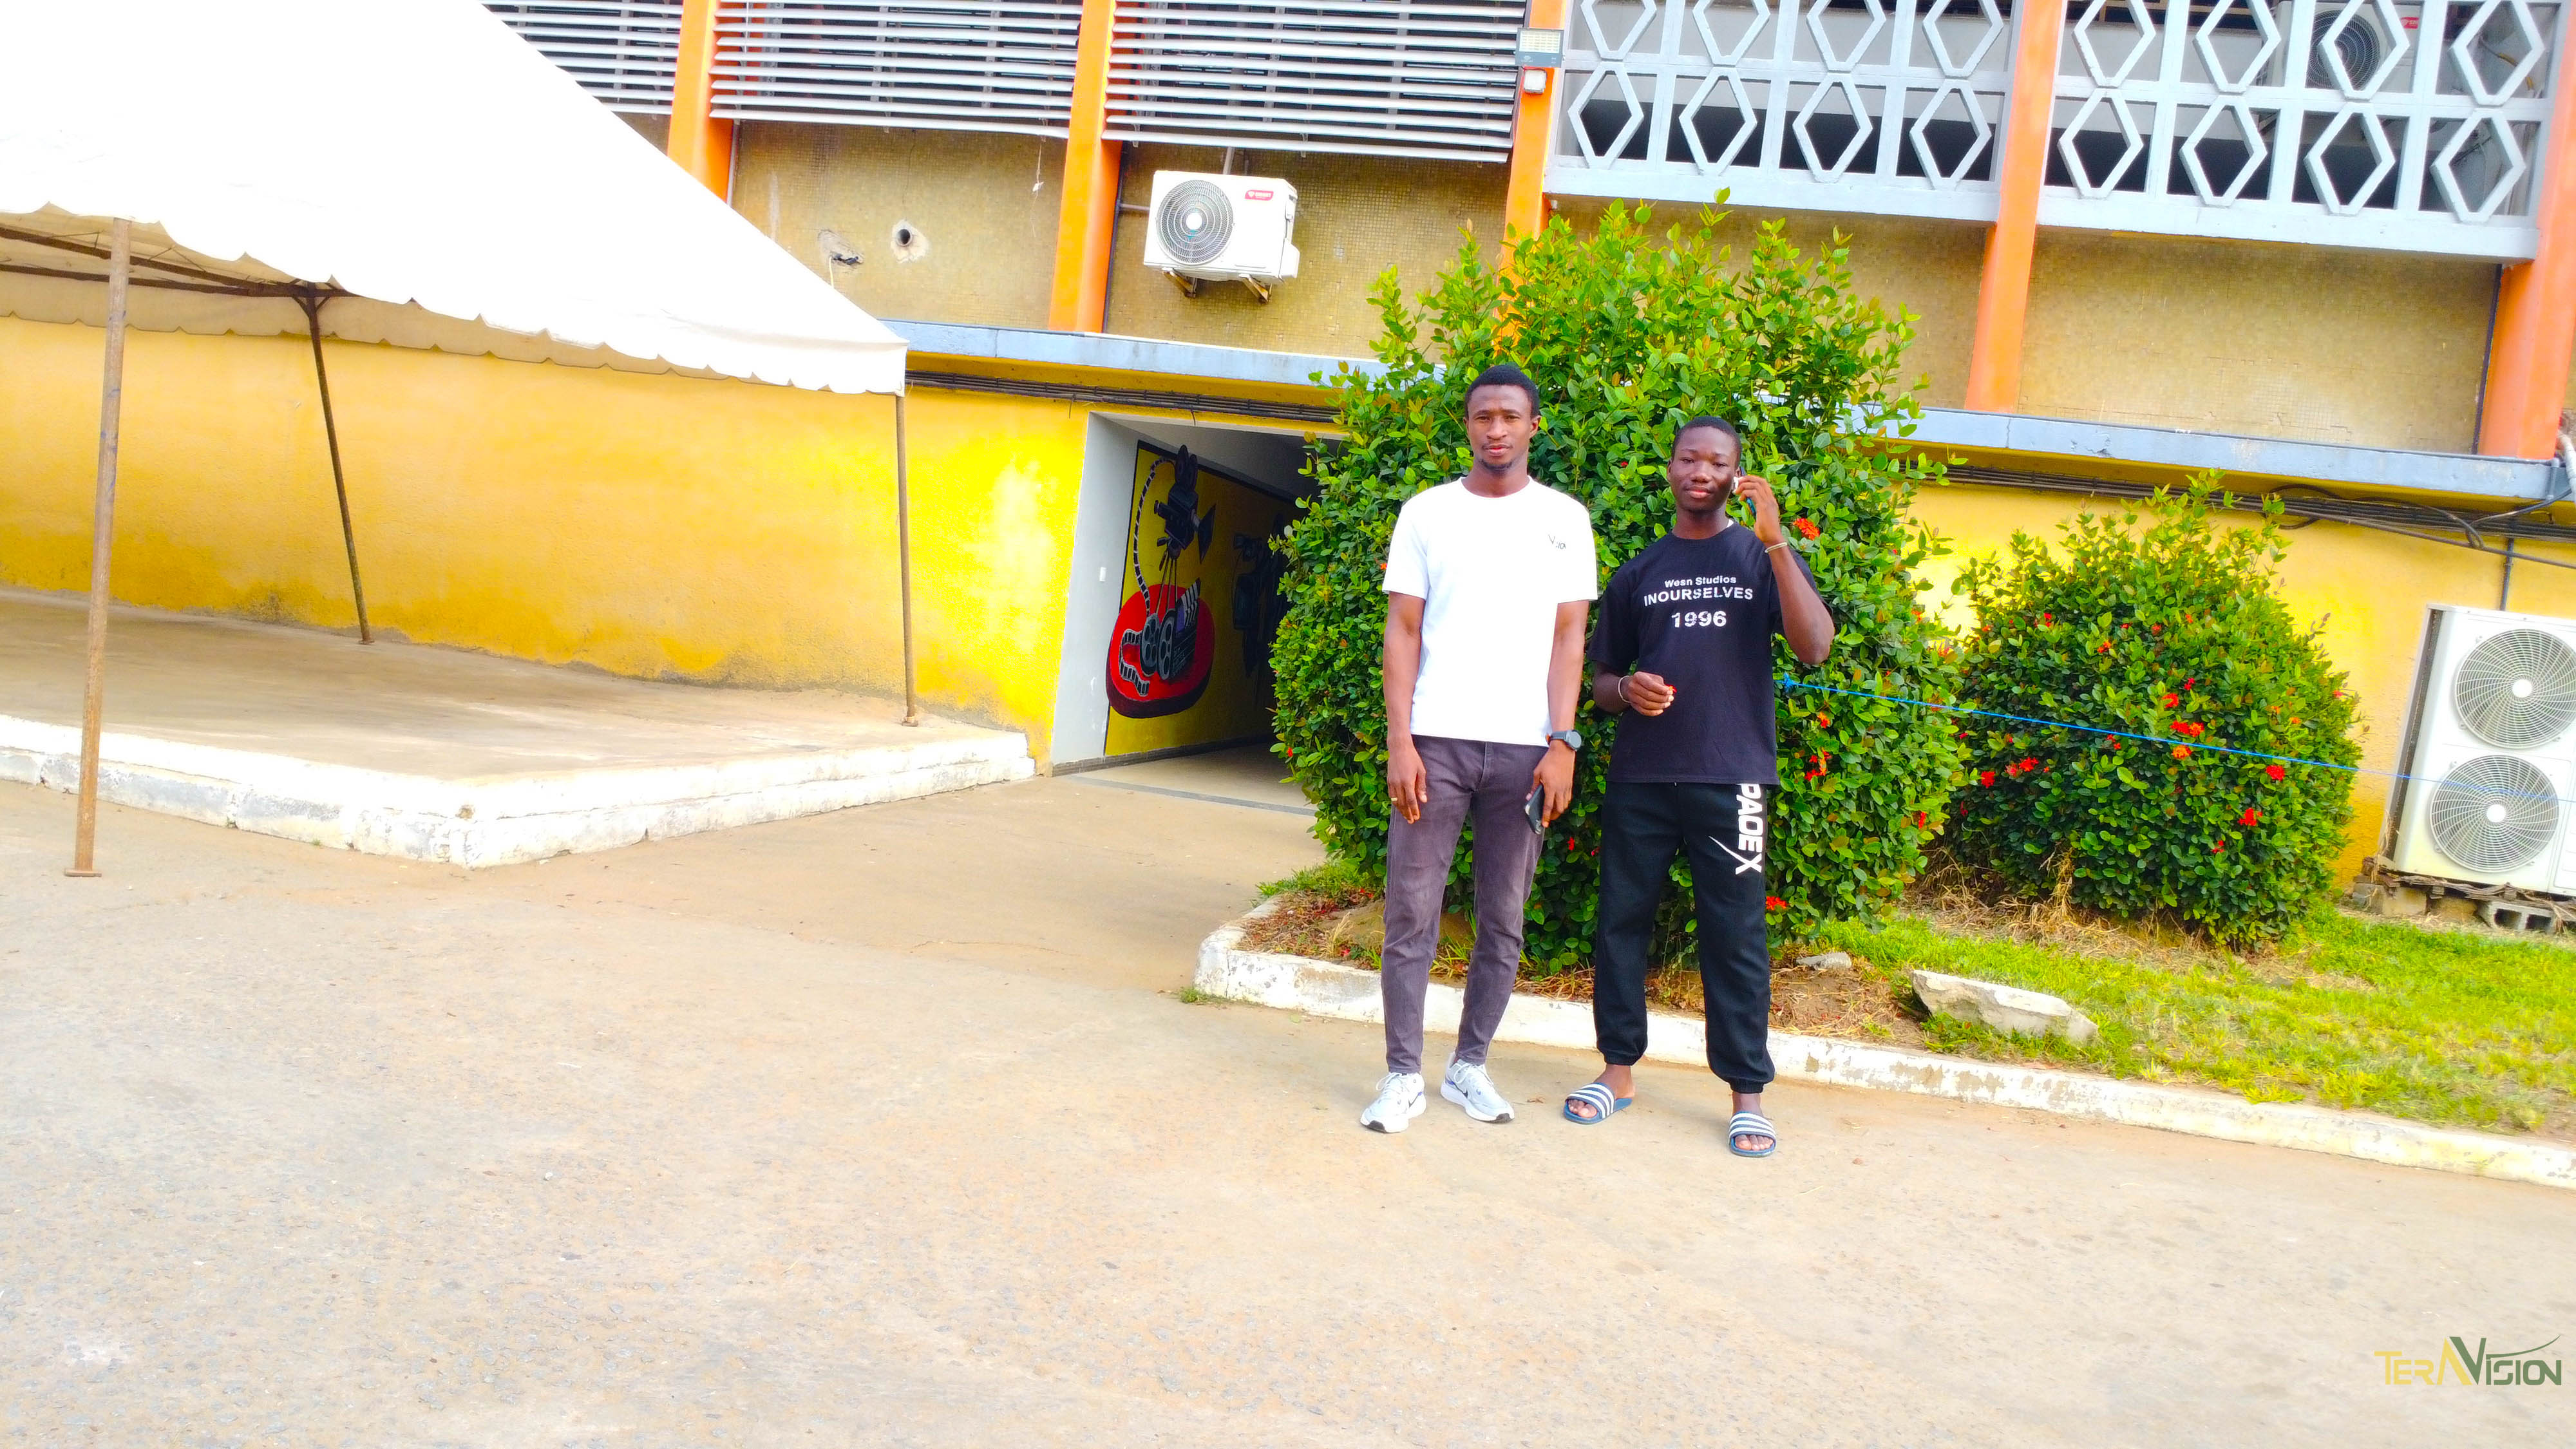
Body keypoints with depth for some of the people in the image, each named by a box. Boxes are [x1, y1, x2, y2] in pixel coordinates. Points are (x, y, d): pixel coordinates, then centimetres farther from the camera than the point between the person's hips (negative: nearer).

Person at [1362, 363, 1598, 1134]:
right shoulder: (1427, 512, 7)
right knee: (1412, 912, -2)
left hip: (1524, 746, 1)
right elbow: (1403, 629, 4)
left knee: (1503, 920, 6)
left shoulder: (1565, 519, 8)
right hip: (1436, 739, -1)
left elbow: (1568, 637, 6)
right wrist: (1399, 739, -5)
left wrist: (1562, 742, -4)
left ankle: (1470, 1065, 18)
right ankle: (1404, 1075, 6)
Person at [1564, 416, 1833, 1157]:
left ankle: (1749, 1094, 7)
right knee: (1621, 921, 6)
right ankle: (1618, 1067, 20)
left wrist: (1773, 541, -16)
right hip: (1640, 777, 3)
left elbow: (1814, 645, -11)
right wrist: (1626, 690, -6)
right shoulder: (1637, 575, 14)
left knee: (1736, 935, -1)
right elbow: (1601, 680, 19)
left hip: (1730, 777, -3)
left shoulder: (1763, 557, 6)